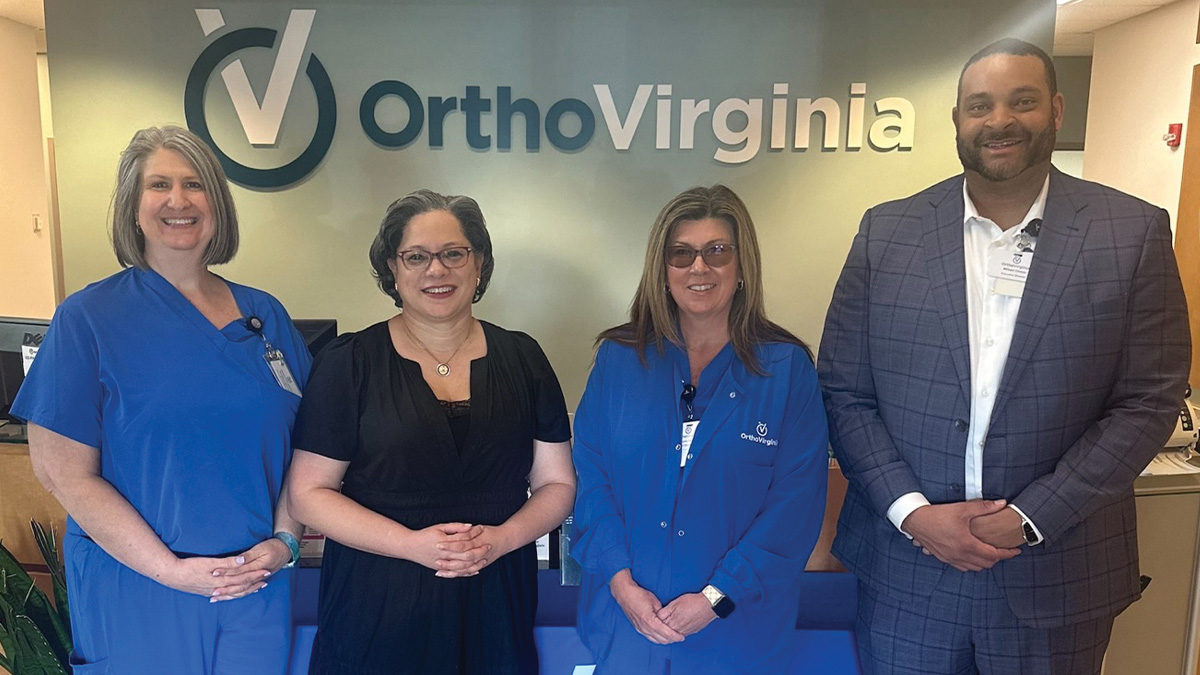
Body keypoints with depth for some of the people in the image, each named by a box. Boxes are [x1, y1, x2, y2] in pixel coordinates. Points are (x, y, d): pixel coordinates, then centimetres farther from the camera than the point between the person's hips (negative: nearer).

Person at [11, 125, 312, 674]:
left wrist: (284, 540, -7)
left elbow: (303, 443, 6)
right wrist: (170, 569, -14)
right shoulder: (88, 318, -6)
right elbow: (63, 471, -10)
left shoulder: (266, 315, 4)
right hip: (137, 594, -3)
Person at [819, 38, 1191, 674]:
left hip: (1055, 581, 0)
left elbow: (1149, 400, -5)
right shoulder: (887, 232, -2)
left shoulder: (1133, 233, -3)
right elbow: (844, 392, -2)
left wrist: (1029, 517, -12)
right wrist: (913, 512, -11)